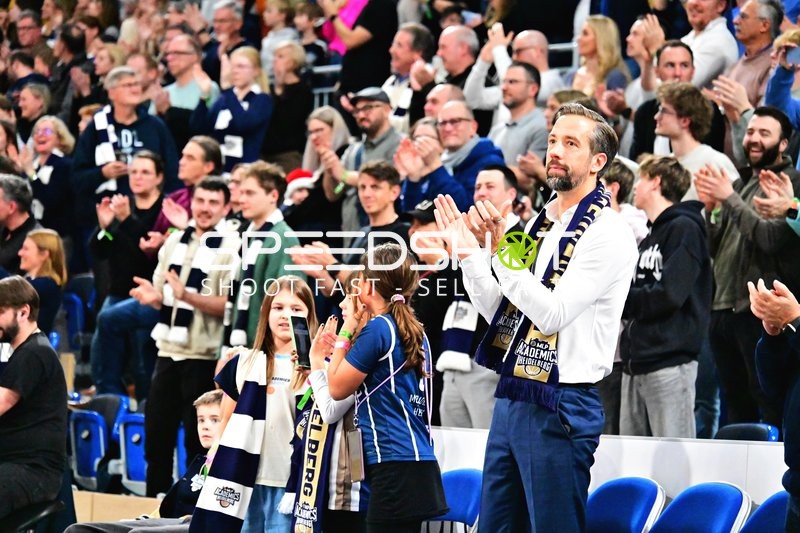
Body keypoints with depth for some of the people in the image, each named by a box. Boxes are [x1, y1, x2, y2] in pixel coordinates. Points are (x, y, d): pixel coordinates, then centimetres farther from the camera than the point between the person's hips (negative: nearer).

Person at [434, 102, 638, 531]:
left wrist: (503, 253, -23)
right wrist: (467, 253, 6)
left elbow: (552, 312, -20)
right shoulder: (539, 224, 15)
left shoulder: (607, 234, -11)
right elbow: (500, 313, 16)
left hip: (559, 408, -8)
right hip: (511, 400, 8)